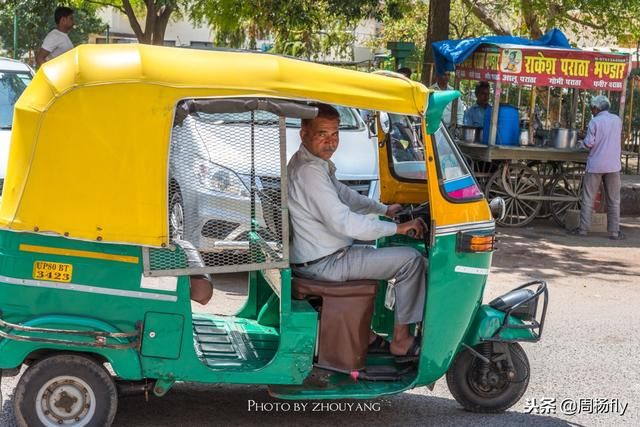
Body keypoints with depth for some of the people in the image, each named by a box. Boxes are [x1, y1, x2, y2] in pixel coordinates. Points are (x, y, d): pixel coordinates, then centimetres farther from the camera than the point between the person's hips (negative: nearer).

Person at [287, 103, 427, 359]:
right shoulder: (309, 172, -25)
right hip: (322, 264, -11)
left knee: (377, 252, 34)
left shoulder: (316, 163, 9)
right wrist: (397, 228, -22)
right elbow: (344, 222, -30)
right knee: (411, 260, -10)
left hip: (313, 255, 11)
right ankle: (401, 340, 1)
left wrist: (384, 210, 19)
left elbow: (343, 194, 24)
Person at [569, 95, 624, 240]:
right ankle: (614, 231, 8)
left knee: (588, 199, 6)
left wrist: (583, 141, 8)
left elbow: (589, 143, -12)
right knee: (614, 200, 8)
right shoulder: (617, 120, 3)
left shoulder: (594, 122, -10)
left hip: (595, 165, -3)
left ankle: (583, 229, 8)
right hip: (613, 165, 3)